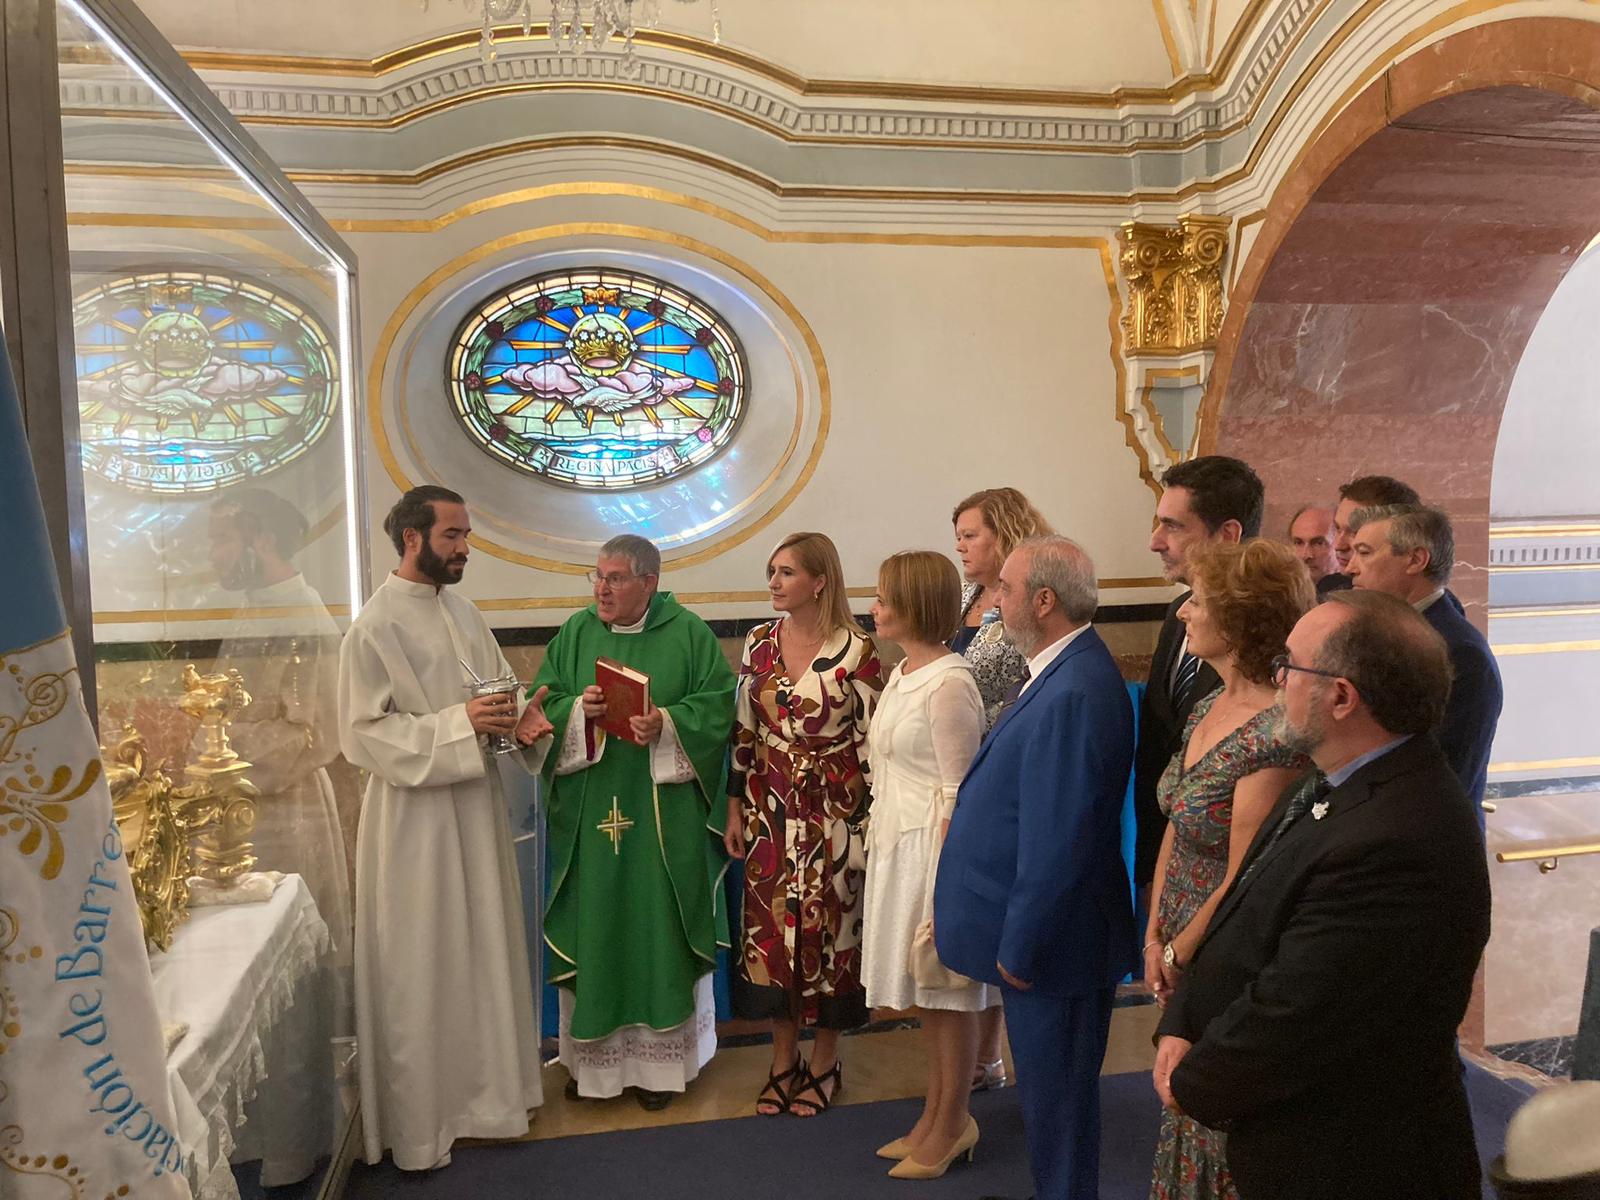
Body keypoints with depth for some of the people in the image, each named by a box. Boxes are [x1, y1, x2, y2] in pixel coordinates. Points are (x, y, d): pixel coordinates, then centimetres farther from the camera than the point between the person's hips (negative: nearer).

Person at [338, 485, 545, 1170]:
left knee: (483, 953, 16)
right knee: (421, 971, 4)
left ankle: (483, 1090, 32)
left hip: (475, 805, 7)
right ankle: (420, 1121, 20)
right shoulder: (374, 627, -13)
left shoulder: (463, 613, 8)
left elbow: (501, 686, 14)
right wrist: (458, 724, -25)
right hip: (414, 816, -7)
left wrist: (520, 716, -8)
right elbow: (365, 732, -17)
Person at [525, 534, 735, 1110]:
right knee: (593, 925, 7)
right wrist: (578, 708, -15)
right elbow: (543, 702, 5)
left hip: (664, 810, -2)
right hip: (589, 809, 2)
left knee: (658, 925, 5)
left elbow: (719, 703, -4)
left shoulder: (688, 633, -1)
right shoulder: (576, 632, 6)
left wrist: (667, 722, -20)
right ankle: (591, 1054, 22)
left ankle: (660, 1056, 19)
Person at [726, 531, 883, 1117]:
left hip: (833, 812, -4)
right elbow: (743, 730, 9)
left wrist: (870, 820, -7)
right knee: (770, 928, 9)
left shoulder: (856, 650, -10)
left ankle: (824, 1062, 24)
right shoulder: (759, 643, 3)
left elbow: (872, 739, -7)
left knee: (829, 926, 6)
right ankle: (783, 1060, 26)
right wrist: (735, 808, 8)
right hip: (770, 811, 4)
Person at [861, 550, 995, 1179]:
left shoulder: (949, 683, -18)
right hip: (895, 842, 9)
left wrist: (943, 876, -17)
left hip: (935, 844, -9)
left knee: (946, 990, 6)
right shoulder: (902, 673, 9)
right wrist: (880, 841, 15)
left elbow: (957, 790, -18)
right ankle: (935, 1115, 31)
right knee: (923, 991, 17)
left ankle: (952, 1124, 21)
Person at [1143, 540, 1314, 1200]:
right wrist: (1155, 937, 3)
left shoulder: (1275, 737, -26)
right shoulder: (1208, 708, 2)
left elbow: (1242, 884, -21)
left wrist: (1177, 954, -8)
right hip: (1179, 956, 8)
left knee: (1219, 1128, 11)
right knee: (1189, 1113, 20)